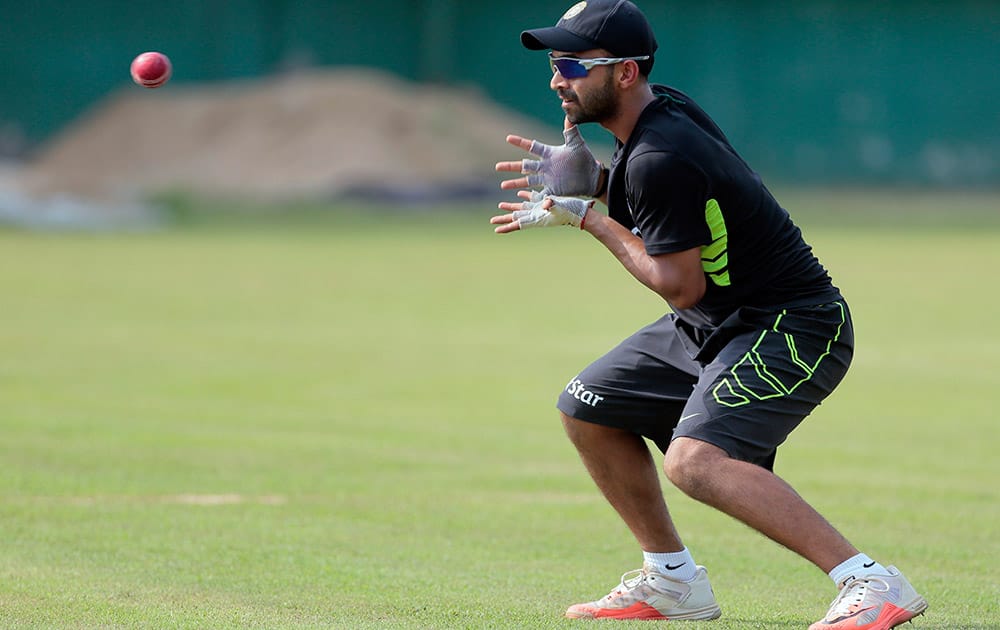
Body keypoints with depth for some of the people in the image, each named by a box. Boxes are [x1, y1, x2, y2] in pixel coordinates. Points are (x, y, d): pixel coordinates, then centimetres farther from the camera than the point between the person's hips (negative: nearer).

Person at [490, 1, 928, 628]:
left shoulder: (660, 159, -25)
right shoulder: (665, 108, 2)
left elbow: (682, 287, -20)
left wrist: (587, 217, -12)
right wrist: (593, 180, 5)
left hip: (794, 329, -11)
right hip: (715, 326, 11)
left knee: (695, 459, -31)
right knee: (588, 407, 16)